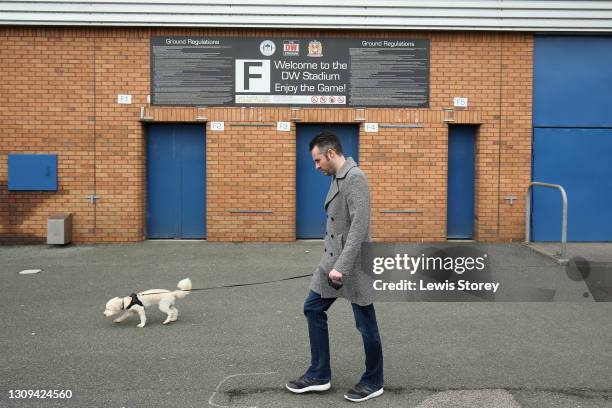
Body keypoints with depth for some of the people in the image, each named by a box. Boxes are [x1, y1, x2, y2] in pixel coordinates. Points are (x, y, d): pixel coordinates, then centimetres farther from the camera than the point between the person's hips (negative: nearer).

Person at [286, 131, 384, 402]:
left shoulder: (355, 178, -17)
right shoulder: (338, 178, 12)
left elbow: (359, 226, -24)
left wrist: (342, 266, -27)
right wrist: (333, 264, 20)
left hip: (352, 264, -10)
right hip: (332, 260, 10)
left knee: (365, 324, 5)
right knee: (313, 309, 12)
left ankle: (373, 382, 23)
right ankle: (319, 375, 24)